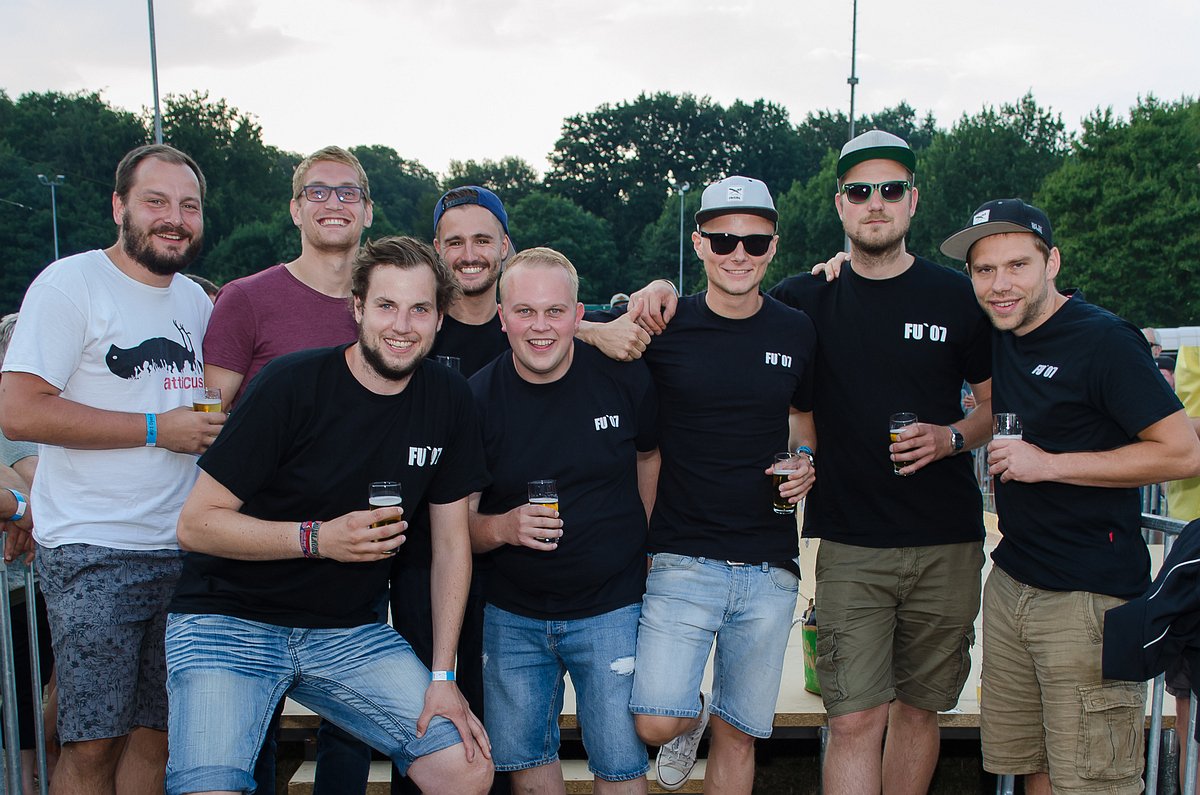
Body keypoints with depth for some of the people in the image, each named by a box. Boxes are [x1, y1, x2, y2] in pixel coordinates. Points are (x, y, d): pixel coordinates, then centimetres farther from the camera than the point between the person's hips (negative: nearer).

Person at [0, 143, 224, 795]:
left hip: (182, 549, 6)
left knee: (159, 733, 11)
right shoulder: (71, 284, -6)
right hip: (92, 555, -6)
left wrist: (219, 426, 7)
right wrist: (156, 429, -15)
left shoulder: (197, 301, 15)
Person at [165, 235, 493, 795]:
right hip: (232, 620, -4)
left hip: (349, 629, 4)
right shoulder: (292, 385, -15)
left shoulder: (448, 401, -2)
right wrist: (316, 538, -26)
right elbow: (195, 524, -12)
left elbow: (451, 540, 4)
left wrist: (443, 676, -1)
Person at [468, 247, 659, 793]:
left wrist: (642, 541, 7)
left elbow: (649, 454, 12)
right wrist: (502, 528, -25)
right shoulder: (477, 398, -8)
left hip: (610, 609, -1)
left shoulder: (625, 377, -8)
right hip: (511, 616, 2)